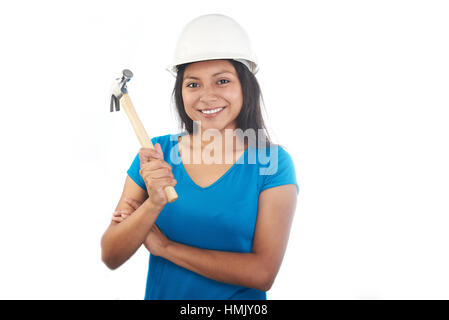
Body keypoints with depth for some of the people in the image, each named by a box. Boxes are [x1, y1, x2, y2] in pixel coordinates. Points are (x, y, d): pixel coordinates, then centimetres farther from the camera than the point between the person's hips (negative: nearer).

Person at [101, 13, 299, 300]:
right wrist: (154, 203, -26)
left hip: (239, 302, -2)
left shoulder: (272, 162, -13)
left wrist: (164, 246, -16)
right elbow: (111, 257, -8)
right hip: (159, 294, 2)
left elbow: (263, 273, -19)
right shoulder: (155, 153, -7)